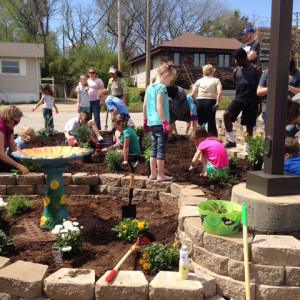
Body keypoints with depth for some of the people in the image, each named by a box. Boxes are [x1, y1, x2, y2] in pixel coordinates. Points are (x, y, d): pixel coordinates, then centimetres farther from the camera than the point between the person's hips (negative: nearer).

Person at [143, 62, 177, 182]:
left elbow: (144, 105, 15)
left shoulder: (149, 87, 12)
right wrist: (165, 122, -17)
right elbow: (159, 106, -19)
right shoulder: (161, 87, -11)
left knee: (154, 148, 13)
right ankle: (161, 175, 6)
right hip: (160, 122, -8)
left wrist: (145, 120, 23)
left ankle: (153, 173, 20)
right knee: (161, 149, -1)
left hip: (151, 122, 8)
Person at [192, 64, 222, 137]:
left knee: (200, 123, 11)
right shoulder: (216, 80, 9)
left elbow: (192, 94, 5)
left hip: (199, 101, 2)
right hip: (211, 101, -1)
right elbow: (219, 92, -9)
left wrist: (195, 101, 22)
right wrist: (218, 103, -8)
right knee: (211, 122, 4)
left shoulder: (199, 81, 13)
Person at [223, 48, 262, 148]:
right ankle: (231, 141, -15)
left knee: (249, 125, 2)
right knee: (227, 114, -23)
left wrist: (260, 105, -1)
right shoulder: (236, 71, 10)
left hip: (252, 101, -2)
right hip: (239, 98, 2)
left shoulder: (256, 70, 1)